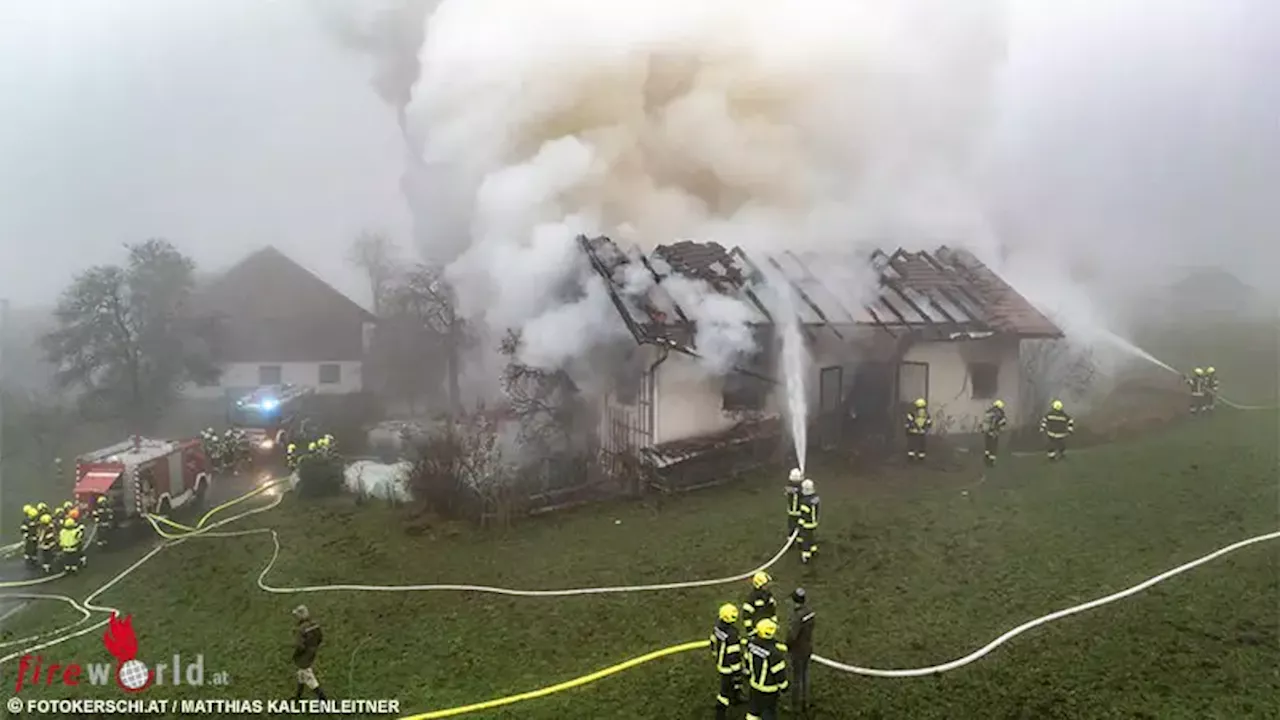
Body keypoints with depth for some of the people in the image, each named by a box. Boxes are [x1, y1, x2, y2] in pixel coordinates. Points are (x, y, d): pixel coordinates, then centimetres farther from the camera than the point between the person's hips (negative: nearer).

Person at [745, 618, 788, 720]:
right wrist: (783, 686, -5)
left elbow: (748, 659, 1)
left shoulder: (752, 643, -16)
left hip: (755, 683, 6)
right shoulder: (774, 652, -36)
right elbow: (779, 672, -23)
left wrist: (749, 673, 19)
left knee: (754, 705, 25)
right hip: (768, 688, -6)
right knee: (769, 711, 15)